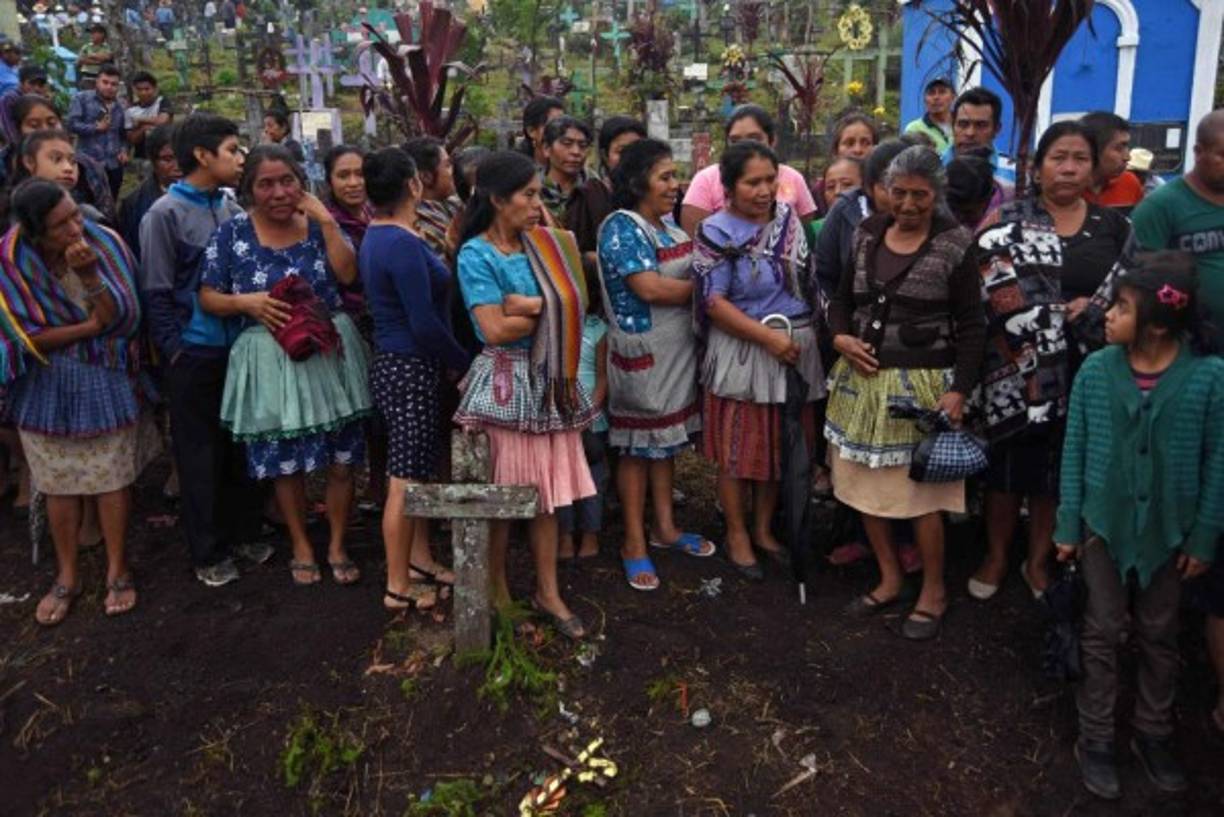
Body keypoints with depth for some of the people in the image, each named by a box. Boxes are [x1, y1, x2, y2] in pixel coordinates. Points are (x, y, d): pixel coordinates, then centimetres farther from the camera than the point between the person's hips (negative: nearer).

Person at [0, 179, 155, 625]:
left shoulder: (104, 242, -13)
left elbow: (119, 317, -17)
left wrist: (90, 274, -31)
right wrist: (91, 327, -13)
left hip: (108, 384, 0)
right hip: (47, 389, 1)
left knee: (113, 478, 7)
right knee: (60, 484, 11)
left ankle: (117, 570, 23)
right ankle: (67, 577, 26)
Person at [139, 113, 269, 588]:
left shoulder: (233, 209, 7)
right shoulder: (164, 214, -9)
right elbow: (155, 292, -8)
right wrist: (175, 352, -10)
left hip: (238, 348, 5)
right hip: (194, 355, -5)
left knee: (242, 444, 13)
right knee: (199, 454, 6)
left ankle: (243, 532, 28)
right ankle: (207, 553, 17)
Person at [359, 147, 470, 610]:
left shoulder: (378, 236, 11)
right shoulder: (403, 244, -20)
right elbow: (425, 324, -22)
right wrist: (466, 363, -11)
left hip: (400, 364, 10)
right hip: (409, 369, -10)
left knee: (422, 468, 18)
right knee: (406, 477, -1)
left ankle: (419, 560, 31)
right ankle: (398, 586, 10)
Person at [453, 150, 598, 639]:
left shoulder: (545, 244, 7)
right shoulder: (476, 255, -10)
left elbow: (576, 302, 1)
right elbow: (496, 329, -18)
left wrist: (533, 306, -13)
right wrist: (550, 309, -8)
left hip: (551, 379, 5)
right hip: (505, 382, -5)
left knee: (549, 488, 10)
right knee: (501, 491, 4)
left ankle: (548, 590, 21)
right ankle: (496, 590, 22)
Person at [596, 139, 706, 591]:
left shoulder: (668, 223, 11)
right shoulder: (621, 227, -15)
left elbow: (685, 273, 16)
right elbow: (649, 288, -23)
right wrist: (703, 288, -12)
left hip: (678, 348, 8)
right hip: (641, 352, -8)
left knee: (668, 437, 15)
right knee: (637, 445, 2)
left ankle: (665, 526, 29)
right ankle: (634, 544, 13)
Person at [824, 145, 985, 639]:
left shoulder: (955, 245, -6)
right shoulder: (866, 234, 7)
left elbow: (971, 327, -6)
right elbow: (842, 298, 15)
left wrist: (959, 389, -16)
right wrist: (840, 337, -5)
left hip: (921, 383, -5)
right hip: (861, 378, 5)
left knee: (921, 490, 0)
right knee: (864, 483, 11)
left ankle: (933, 592, 20)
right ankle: (889, 579, 29)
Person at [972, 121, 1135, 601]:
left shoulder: (1113, 226, 8)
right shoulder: (1007, 223, -2)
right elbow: (999, 292, -14)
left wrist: (1091, 307, -12)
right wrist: (1068, 314, -16)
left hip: (1084, 371, 3)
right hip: (1018, 366, -2)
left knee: (1060, 466, 11)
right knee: (1009, 461, 7)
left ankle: (1038, 562, 27)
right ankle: (996, 558, 24)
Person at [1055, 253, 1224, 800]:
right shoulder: (1095, 371, -10)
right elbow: (1074, 452, -3)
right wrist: (1068, 526, -1)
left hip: (1169, 531, 0)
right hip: (1104, 525, 0)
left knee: (1159, 636, 16)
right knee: (1103, 633, 10)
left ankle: (1153, 735, 33)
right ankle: (1096, 740, 22)